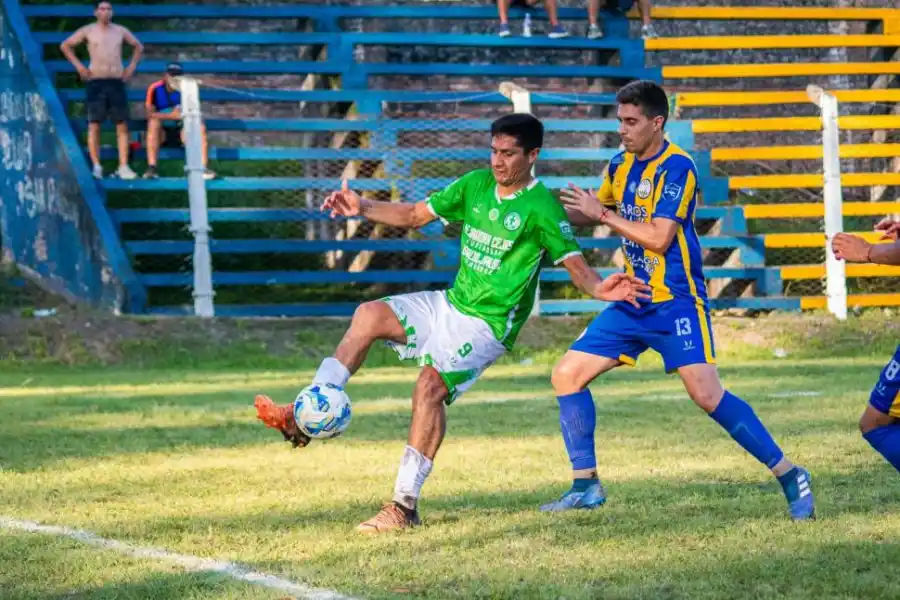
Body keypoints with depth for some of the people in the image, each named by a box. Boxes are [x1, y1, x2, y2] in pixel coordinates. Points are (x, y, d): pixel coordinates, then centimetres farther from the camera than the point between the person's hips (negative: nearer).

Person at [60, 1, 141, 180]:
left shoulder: (120, 31, 11)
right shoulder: (88, 31, 3)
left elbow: (138, 46, 26)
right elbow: (65, 45, 7)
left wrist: (132, 66, 12)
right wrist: (78, 65, -2)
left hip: (117, 82, 3)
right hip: (96, 82, -3)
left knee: (122, 125, -3)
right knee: (94, 125, -6)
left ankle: (123, 167, -4)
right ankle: (96, 167, -5)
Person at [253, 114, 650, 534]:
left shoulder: (541, 207, -13)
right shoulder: (476, 185, 5)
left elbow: (575, 264, -16)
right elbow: (415, 215, 14)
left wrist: (599, 289, -38)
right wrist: (362, 209, 3)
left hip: (487, 325, -7)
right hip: (449, 305, 7)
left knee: (430, 384, -25)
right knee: (371, 315, -7)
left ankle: (405, 506, -22)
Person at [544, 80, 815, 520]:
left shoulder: (677, 168, -14)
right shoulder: (621, 165, 10)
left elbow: (658, 237, -23)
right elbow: (594, 211, 27)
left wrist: (603, 214, -17)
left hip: (675, 302, -8)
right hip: (632, 303, 8)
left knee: (706, 394, -19)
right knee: (567, 375, 2)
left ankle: (789, 476, -9)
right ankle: (585, 485, 10)